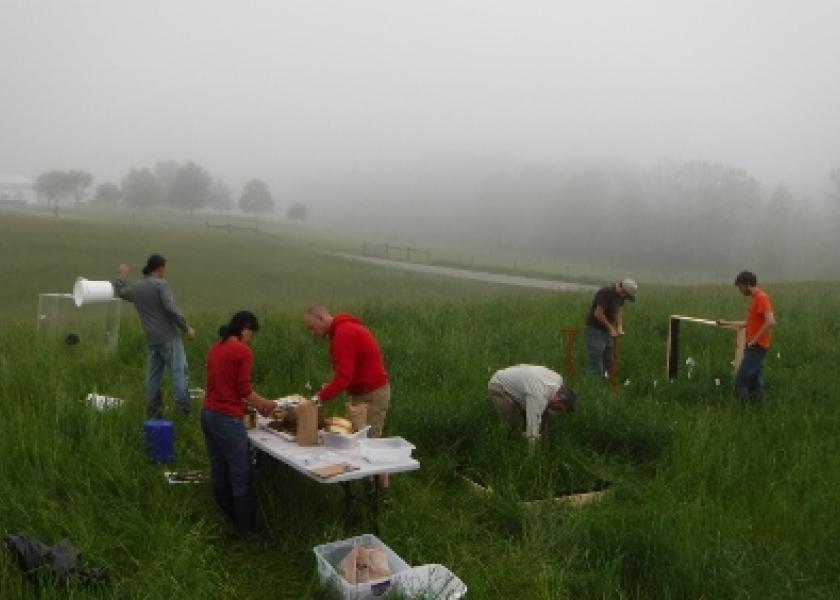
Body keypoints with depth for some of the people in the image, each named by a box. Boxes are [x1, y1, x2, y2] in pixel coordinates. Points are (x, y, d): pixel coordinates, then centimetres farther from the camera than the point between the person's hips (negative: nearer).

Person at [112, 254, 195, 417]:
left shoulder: (136, 288, 11)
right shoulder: (160, 284, -10)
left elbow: (119, 292, 32)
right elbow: (171, 309, -19)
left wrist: (121, 276, 50)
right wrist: (186, 328, -12)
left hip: (152, 339, 7)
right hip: (169, 337, -7)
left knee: (153, 375, 14)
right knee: (179, 372, -5)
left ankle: (153, 412, 17)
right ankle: (185, 412, -9)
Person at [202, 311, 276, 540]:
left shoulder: (215, 348, 12)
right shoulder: (243, 351, -12)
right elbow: (244, 390, -12)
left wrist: (254, 403, 19)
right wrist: (265, 404, 5)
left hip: (208, 414, 9)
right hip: (227, 419, -9)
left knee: (219, 472, 16)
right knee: (242, 476, 2)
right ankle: (248, 530, 9)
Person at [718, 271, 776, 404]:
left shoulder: (761, 297, -15)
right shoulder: (755, 298, 16)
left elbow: (771, 322, -26)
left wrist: (754, 340, -20)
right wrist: (727, 323, 25)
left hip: (756, 346, -10)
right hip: (753, 347, 10)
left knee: (741, 380, -11)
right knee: (754, 381, 10)